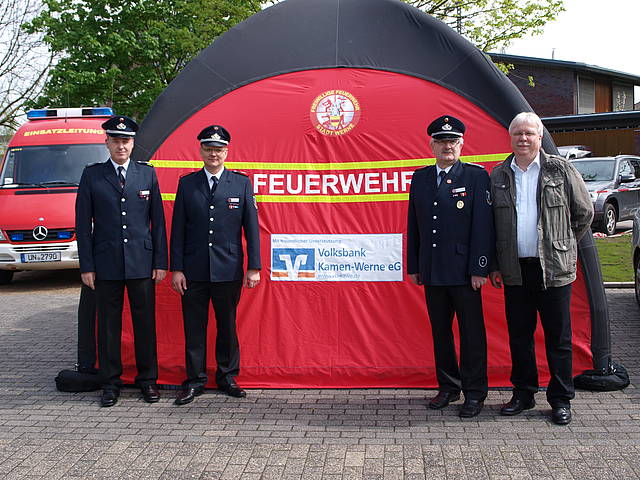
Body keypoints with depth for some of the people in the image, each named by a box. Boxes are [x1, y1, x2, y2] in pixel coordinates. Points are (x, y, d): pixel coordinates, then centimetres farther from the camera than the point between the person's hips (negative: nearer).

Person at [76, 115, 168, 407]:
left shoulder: (147, 174, 7)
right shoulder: (91, 175, 4)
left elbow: (158, 220, 7)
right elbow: (83, 223, 3)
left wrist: (160, 262, 1)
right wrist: (86, 266, -2)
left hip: (142, 263, 1)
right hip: (106, 264, 0)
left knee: (145, 323, 6)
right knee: (108, 325, 6)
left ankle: (147, 380, 19)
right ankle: (110, 383, 17)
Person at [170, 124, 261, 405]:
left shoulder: (241, 183, 2)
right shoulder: (187, 184, 4)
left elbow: (251, 227, 2)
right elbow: (178, 230, 4)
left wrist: (254, 267, -3)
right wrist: (176, 269, -2)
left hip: (229, 271, 0)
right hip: (193, 271, 1)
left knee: (227, 325, 10)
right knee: (194, 327, 6)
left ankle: (227, 377, 24)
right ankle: (195, 381, 18)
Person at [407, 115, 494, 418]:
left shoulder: (477, 176, -2)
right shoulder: (420, 178, 11)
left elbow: (483, 225, -7)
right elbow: (413, 225, 13)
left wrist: (480, 269, -12)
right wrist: (413, 266, 10)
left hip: (463, 271, -4)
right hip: (432, 272, 5)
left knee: (472, 332, 3)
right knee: (440, 331, 13)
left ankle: (474, 393, 13)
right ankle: (448, 387, 26)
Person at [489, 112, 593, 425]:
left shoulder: (560, 170, 0)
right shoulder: (499, 175, 7)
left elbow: (584, 213, 7)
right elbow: (490, 224, 10)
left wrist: (563, 247, 8)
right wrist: (495, 265, 7)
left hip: (554, 269, -2)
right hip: (515, 270, 3)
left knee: (558, 337, 4)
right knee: (519, 335, 10)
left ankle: (561, 400, 15)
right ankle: (523, 394, 24)